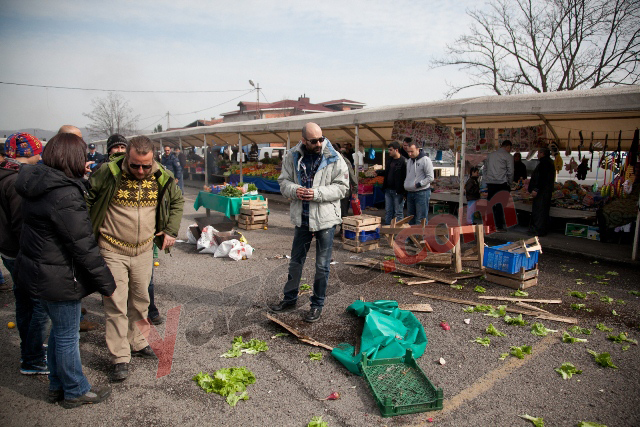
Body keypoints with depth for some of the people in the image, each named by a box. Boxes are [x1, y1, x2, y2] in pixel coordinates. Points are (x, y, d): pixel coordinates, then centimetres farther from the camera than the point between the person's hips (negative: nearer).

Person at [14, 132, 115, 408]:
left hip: (35, 271, 9)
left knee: (59, 329, 24)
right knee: (67, 336, 9)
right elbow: (84, 248, -24)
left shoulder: (36, 185, 3)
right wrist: (107, 284, -15)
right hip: (58, 279, -9)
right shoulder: (65, 196, -26)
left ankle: (57, 386, 40)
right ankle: (75, 392, 28)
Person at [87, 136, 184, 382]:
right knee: (116, 305, 1)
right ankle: (120, 359, 12)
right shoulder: (108, 174, -14)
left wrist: (171, 230, 5)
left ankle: (138, 343, 35)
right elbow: (85, 199, -2)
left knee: (140, 301, 16)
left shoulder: (162, 177, -4)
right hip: (113, 251, -3)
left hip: (144, 250, 3)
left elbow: (177, 201, 13)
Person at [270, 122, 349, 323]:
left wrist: (317, 193, -23)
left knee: (322, 265, 8)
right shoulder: (293, 157, -1)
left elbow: (342, 187, -10)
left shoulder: (334, 159, -10)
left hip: (325, 219, -3)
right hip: (302, 218, 4)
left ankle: (317, 304, 26)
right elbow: (283, 181, 6)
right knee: (295, 261, 18)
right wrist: (294, 190, -17)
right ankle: (290, 298, 37)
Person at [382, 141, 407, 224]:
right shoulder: (389, 159, 11)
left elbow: (406, 177, -17)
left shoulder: (403, 162, -14)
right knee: (388, 212, 14)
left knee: (398, 213, 3)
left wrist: (404, 192, -19)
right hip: (388, 190, 8)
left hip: (397, 192, -8)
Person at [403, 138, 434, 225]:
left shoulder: (425, 160, -10)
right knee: (411, 217, 15)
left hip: (422, 193, -7)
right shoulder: (409, 161, 13)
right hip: (410, 193, 8)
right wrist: (406, 186, 11)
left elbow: (430, 178, -14)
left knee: (421, 219, -5)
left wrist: (418, 184, -17)